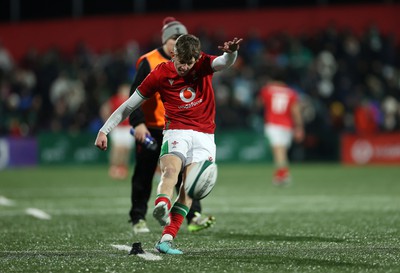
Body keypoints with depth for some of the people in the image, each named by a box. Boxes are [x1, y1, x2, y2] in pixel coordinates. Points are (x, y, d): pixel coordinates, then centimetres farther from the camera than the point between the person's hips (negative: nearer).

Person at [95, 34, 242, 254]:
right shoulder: (160, 74, -3)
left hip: (204, 136, 1)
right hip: (176, 132, -1)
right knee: (170, 170, -32)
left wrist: (231, 52, -47)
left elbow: (225, 62, -22)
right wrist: (105, 130, 1)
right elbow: (129, 105, 4)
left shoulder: (204, 65, -1)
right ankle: (161, 206, -61)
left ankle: (166, 239, -20)